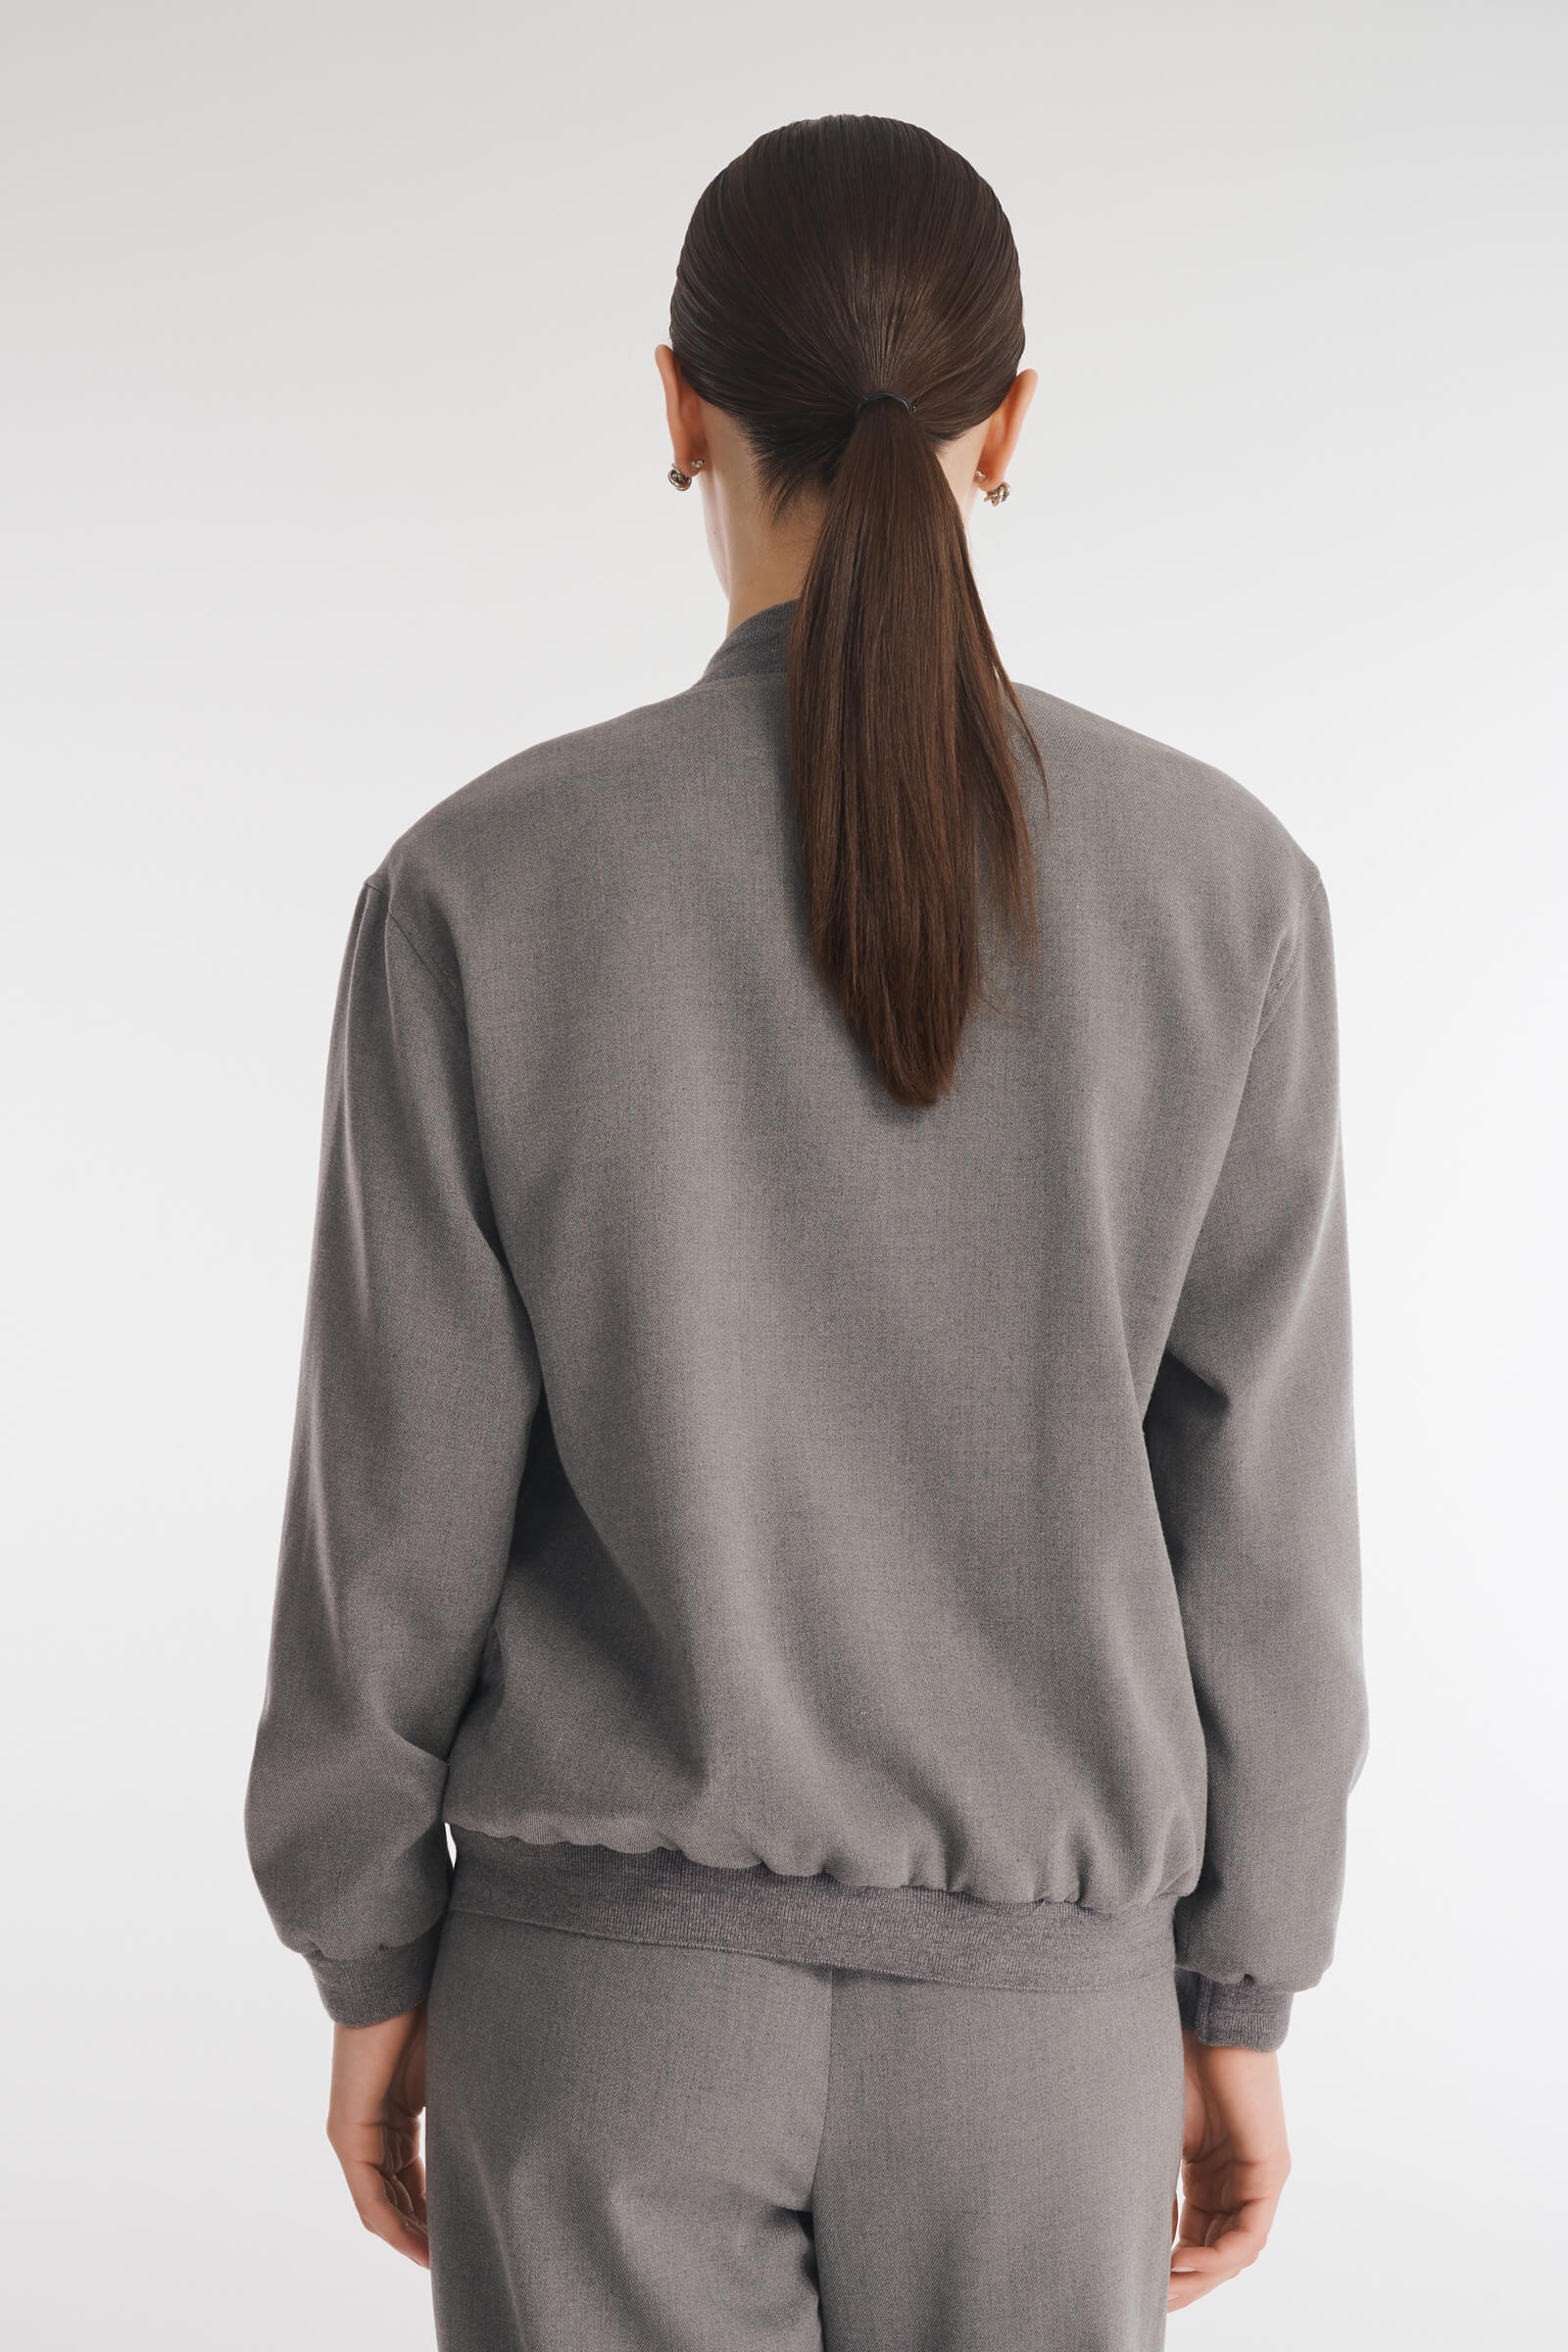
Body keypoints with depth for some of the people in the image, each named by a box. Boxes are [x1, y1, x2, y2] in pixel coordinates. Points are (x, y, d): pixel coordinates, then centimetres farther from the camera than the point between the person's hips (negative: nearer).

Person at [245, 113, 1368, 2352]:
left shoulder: (482, 890, -11)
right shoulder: (1220, 884, -8)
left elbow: (403, 1505, -7)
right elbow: (1253, 1509, -4)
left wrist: (370, 1968, 8)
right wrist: (1238, 1999, 7)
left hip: (620, 1978, -1)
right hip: (1009, 2005, 1)